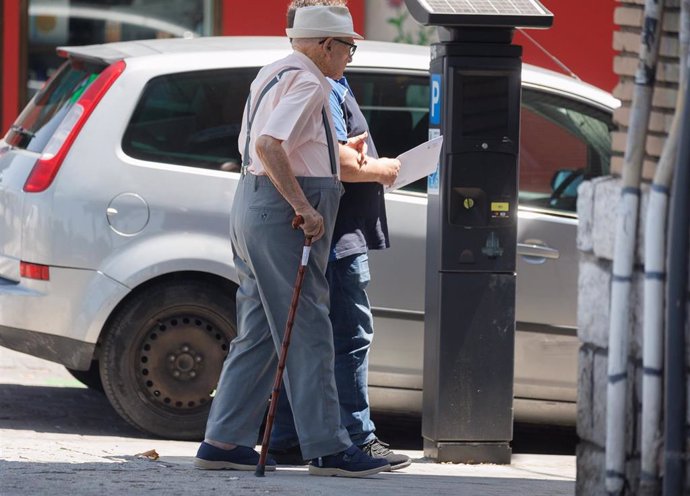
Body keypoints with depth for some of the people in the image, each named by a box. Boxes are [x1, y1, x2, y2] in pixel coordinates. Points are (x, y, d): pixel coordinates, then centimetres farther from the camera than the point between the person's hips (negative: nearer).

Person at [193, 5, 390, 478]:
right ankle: (328, 448, -7)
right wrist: (303, 206, -25)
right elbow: (269, 145, -25)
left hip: (252, 204, 10)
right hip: (282, 211, -10)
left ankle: (224, 442, 9)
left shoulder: (272, 75, 19)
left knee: (259, 332, 11)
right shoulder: (307, 84, -12)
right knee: (308, 333, -7)